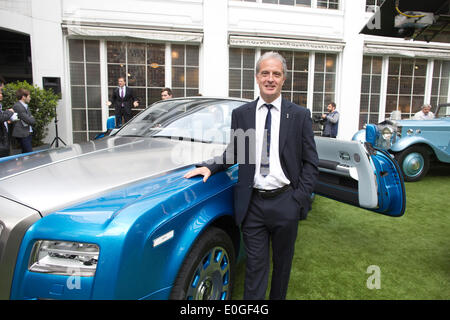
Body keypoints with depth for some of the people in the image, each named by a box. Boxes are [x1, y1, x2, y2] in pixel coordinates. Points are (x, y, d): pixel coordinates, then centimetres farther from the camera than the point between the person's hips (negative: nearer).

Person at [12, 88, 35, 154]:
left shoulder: (26, 106, 17)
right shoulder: (17, 106, -13)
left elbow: (32, 120, 18)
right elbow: (29, 120, -17)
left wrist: (31, 119, -2)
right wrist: (32, 119, 3)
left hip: (28, 133, 9)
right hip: (22, 134, -9)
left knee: (25, 153, 13)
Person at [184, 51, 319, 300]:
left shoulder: (300, 115, 0)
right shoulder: (241, 114, 4)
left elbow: (310, 162, 1)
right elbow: (233, 154, 12)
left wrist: (300, 198, -7)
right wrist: (210, 167, -5)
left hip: (285, 202, 0)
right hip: (253, 203, 0)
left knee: (282, 262, 17)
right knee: (255, 264, 8)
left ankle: (278, 297, 40)